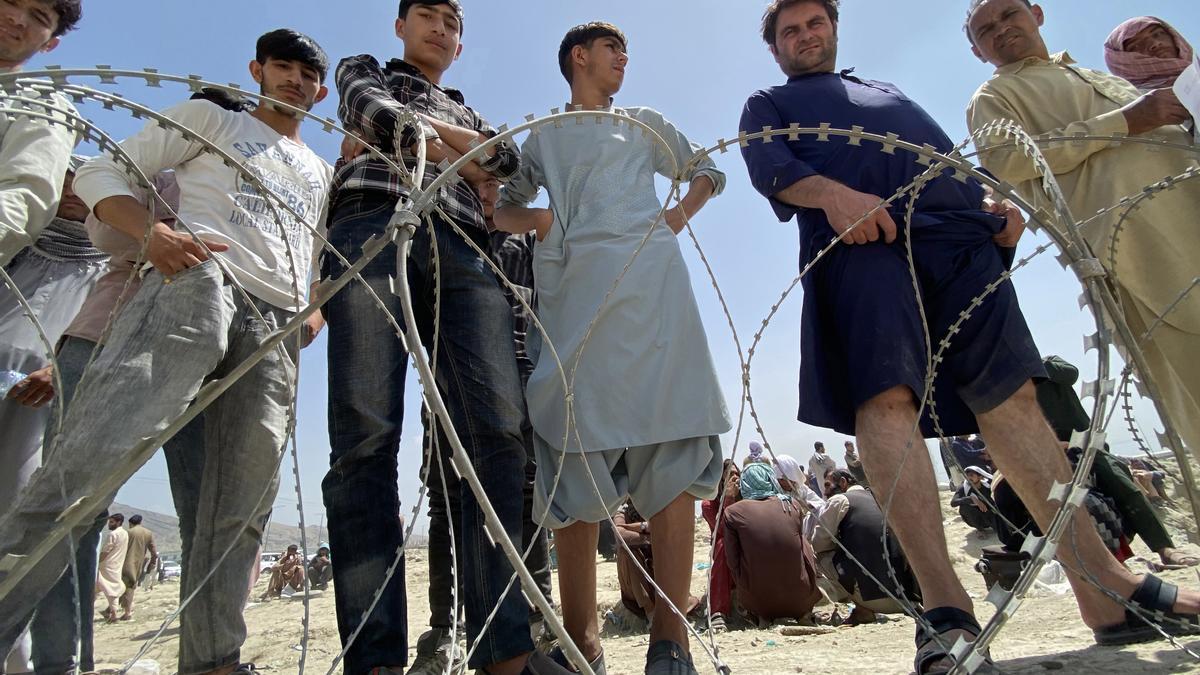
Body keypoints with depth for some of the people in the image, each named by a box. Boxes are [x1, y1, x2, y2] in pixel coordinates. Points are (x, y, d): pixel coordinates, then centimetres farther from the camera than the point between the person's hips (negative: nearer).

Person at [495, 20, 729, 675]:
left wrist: (681, 214, 12)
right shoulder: (542, 137, 27)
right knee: (575, 450, -9)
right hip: (571, 287, 0)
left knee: (670, 443, -12)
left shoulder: (643, 123, 30)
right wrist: (536, 219, 0)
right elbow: (501, 209, 22)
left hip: (647, 281, 1)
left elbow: (706, 169, 32)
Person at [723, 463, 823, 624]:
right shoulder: (792, 506, 2)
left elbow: (732, 561, 0)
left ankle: (762, 617, 11)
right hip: (800, 600, 2)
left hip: (758, 602, -2)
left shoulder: (733, 512, -5)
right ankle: (802, 614, 17)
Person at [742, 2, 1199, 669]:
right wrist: (831, 193, -18)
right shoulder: (767, 105, 27)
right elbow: (768, 167, 4)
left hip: (960, 238, 5)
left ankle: (1105, 587, -3)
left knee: (1012, 394, -5)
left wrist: (993, 201, 9)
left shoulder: (890, 92, 42)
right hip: (860, 243, -4)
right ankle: (947, 606, -28)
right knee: (884, 397, -24)